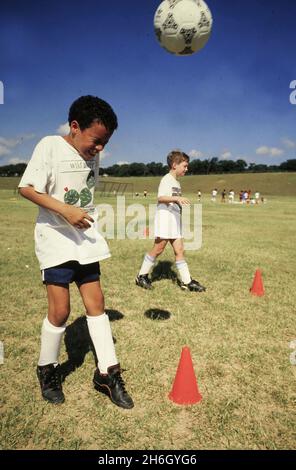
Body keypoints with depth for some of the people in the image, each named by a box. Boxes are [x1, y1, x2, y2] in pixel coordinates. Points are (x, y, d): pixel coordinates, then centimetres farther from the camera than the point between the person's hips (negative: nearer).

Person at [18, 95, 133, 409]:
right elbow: (26, 188, -15)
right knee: (60, 310, -4)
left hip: (85, 239, 6)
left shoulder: (90, 155, 8)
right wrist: (65, 210, -24)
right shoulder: (50, 146, -10)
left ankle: (107, 373, 16)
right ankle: (47, 370, 23)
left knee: (95, 303, 5)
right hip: (55, 239, -6)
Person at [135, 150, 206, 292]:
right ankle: (142, 276, 13)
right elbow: (160, 198, -21)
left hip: (175, 220, 8)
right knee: (158, 248, -2)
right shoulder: (167, 179, -8)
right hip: (165, 218, -8)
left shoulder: (177, 183, 17)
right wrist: (177, 198, -33)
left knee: (179, 250, 5)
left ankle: (186, 281, 8)